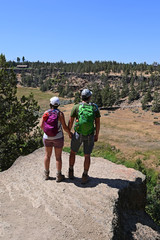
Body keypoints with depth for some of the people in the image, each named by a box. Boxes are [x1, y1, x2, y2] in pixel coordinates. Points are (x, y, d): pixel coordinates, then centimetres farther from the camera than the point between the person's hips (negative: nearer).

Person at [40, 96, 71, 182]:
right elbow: (64, 127, -14)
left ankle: (46, 174, 27)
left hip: (47, 137, 3)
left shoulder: (46, 113, -5)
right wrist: (69, 133, 5)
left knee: (47, 155, 17)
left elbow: (41, 125, -7)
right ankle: (58, 176, 16)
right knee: (58, 157, 8)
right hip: (58, 137, -3)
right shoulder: (60, 113, -14)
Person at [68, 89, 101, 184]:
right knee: (87, 155, 14)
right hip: (90, 135, 0)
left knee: (73, 152, 22)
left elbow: (70, 121, -4)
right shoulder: (95, 107, -6)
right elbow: (98, 123, -4)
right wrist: (97, 135, 7)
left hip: (78, 134, 0)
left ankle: (71, 172, 28)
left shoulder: (76, 107, -9)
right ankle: (85, 177, 20)